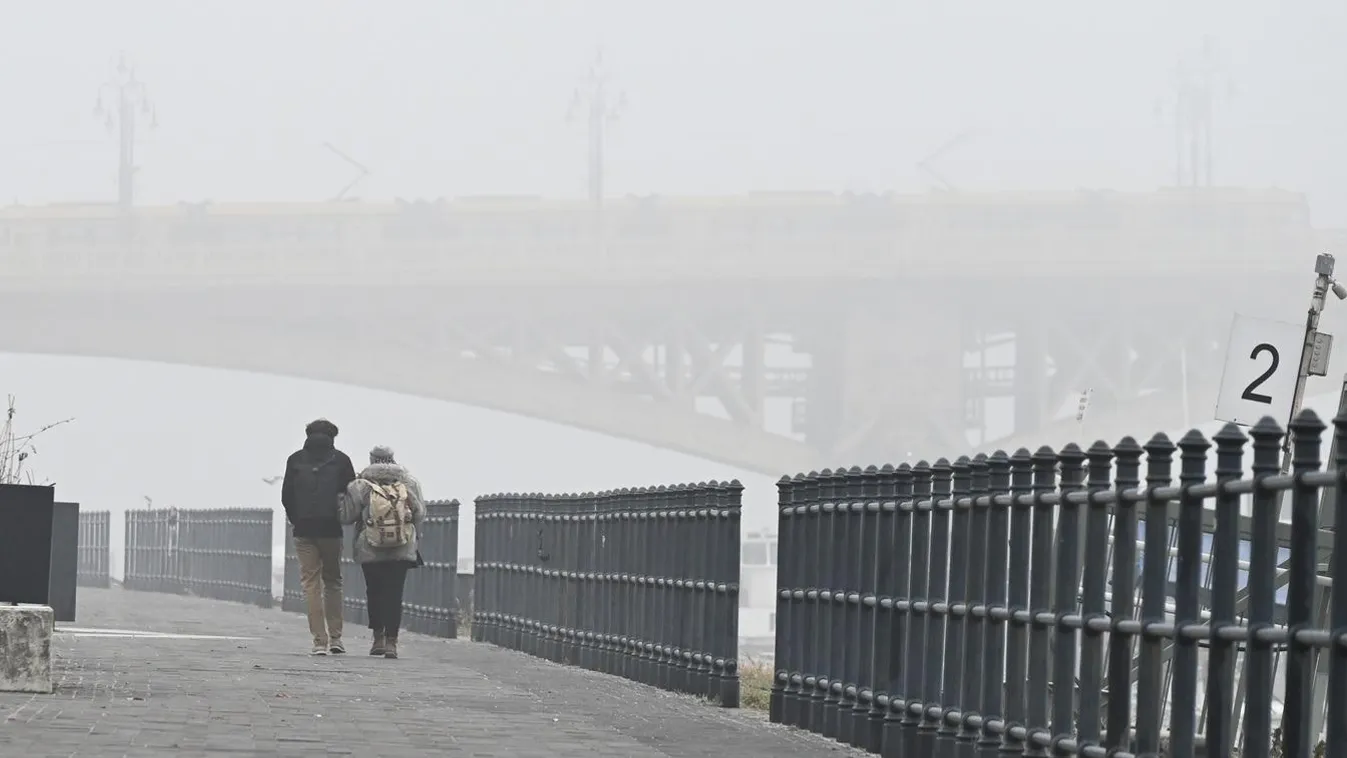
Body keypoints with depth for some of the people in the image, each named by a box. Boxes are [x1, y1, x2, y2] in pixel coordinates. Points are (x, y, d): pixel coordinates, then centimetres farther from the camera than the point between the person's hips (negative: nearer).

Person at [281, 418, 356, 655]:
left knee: (311, 583, 3)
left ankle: (319, 641, -5)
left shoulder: (295, 460, 5)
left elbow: (286, 496, 4)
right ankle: (335, 637, 7)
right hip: (331, 529, 0)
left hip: (304, 530, 0)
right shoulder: (340, 460, 1)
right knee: (333, 582, 12)